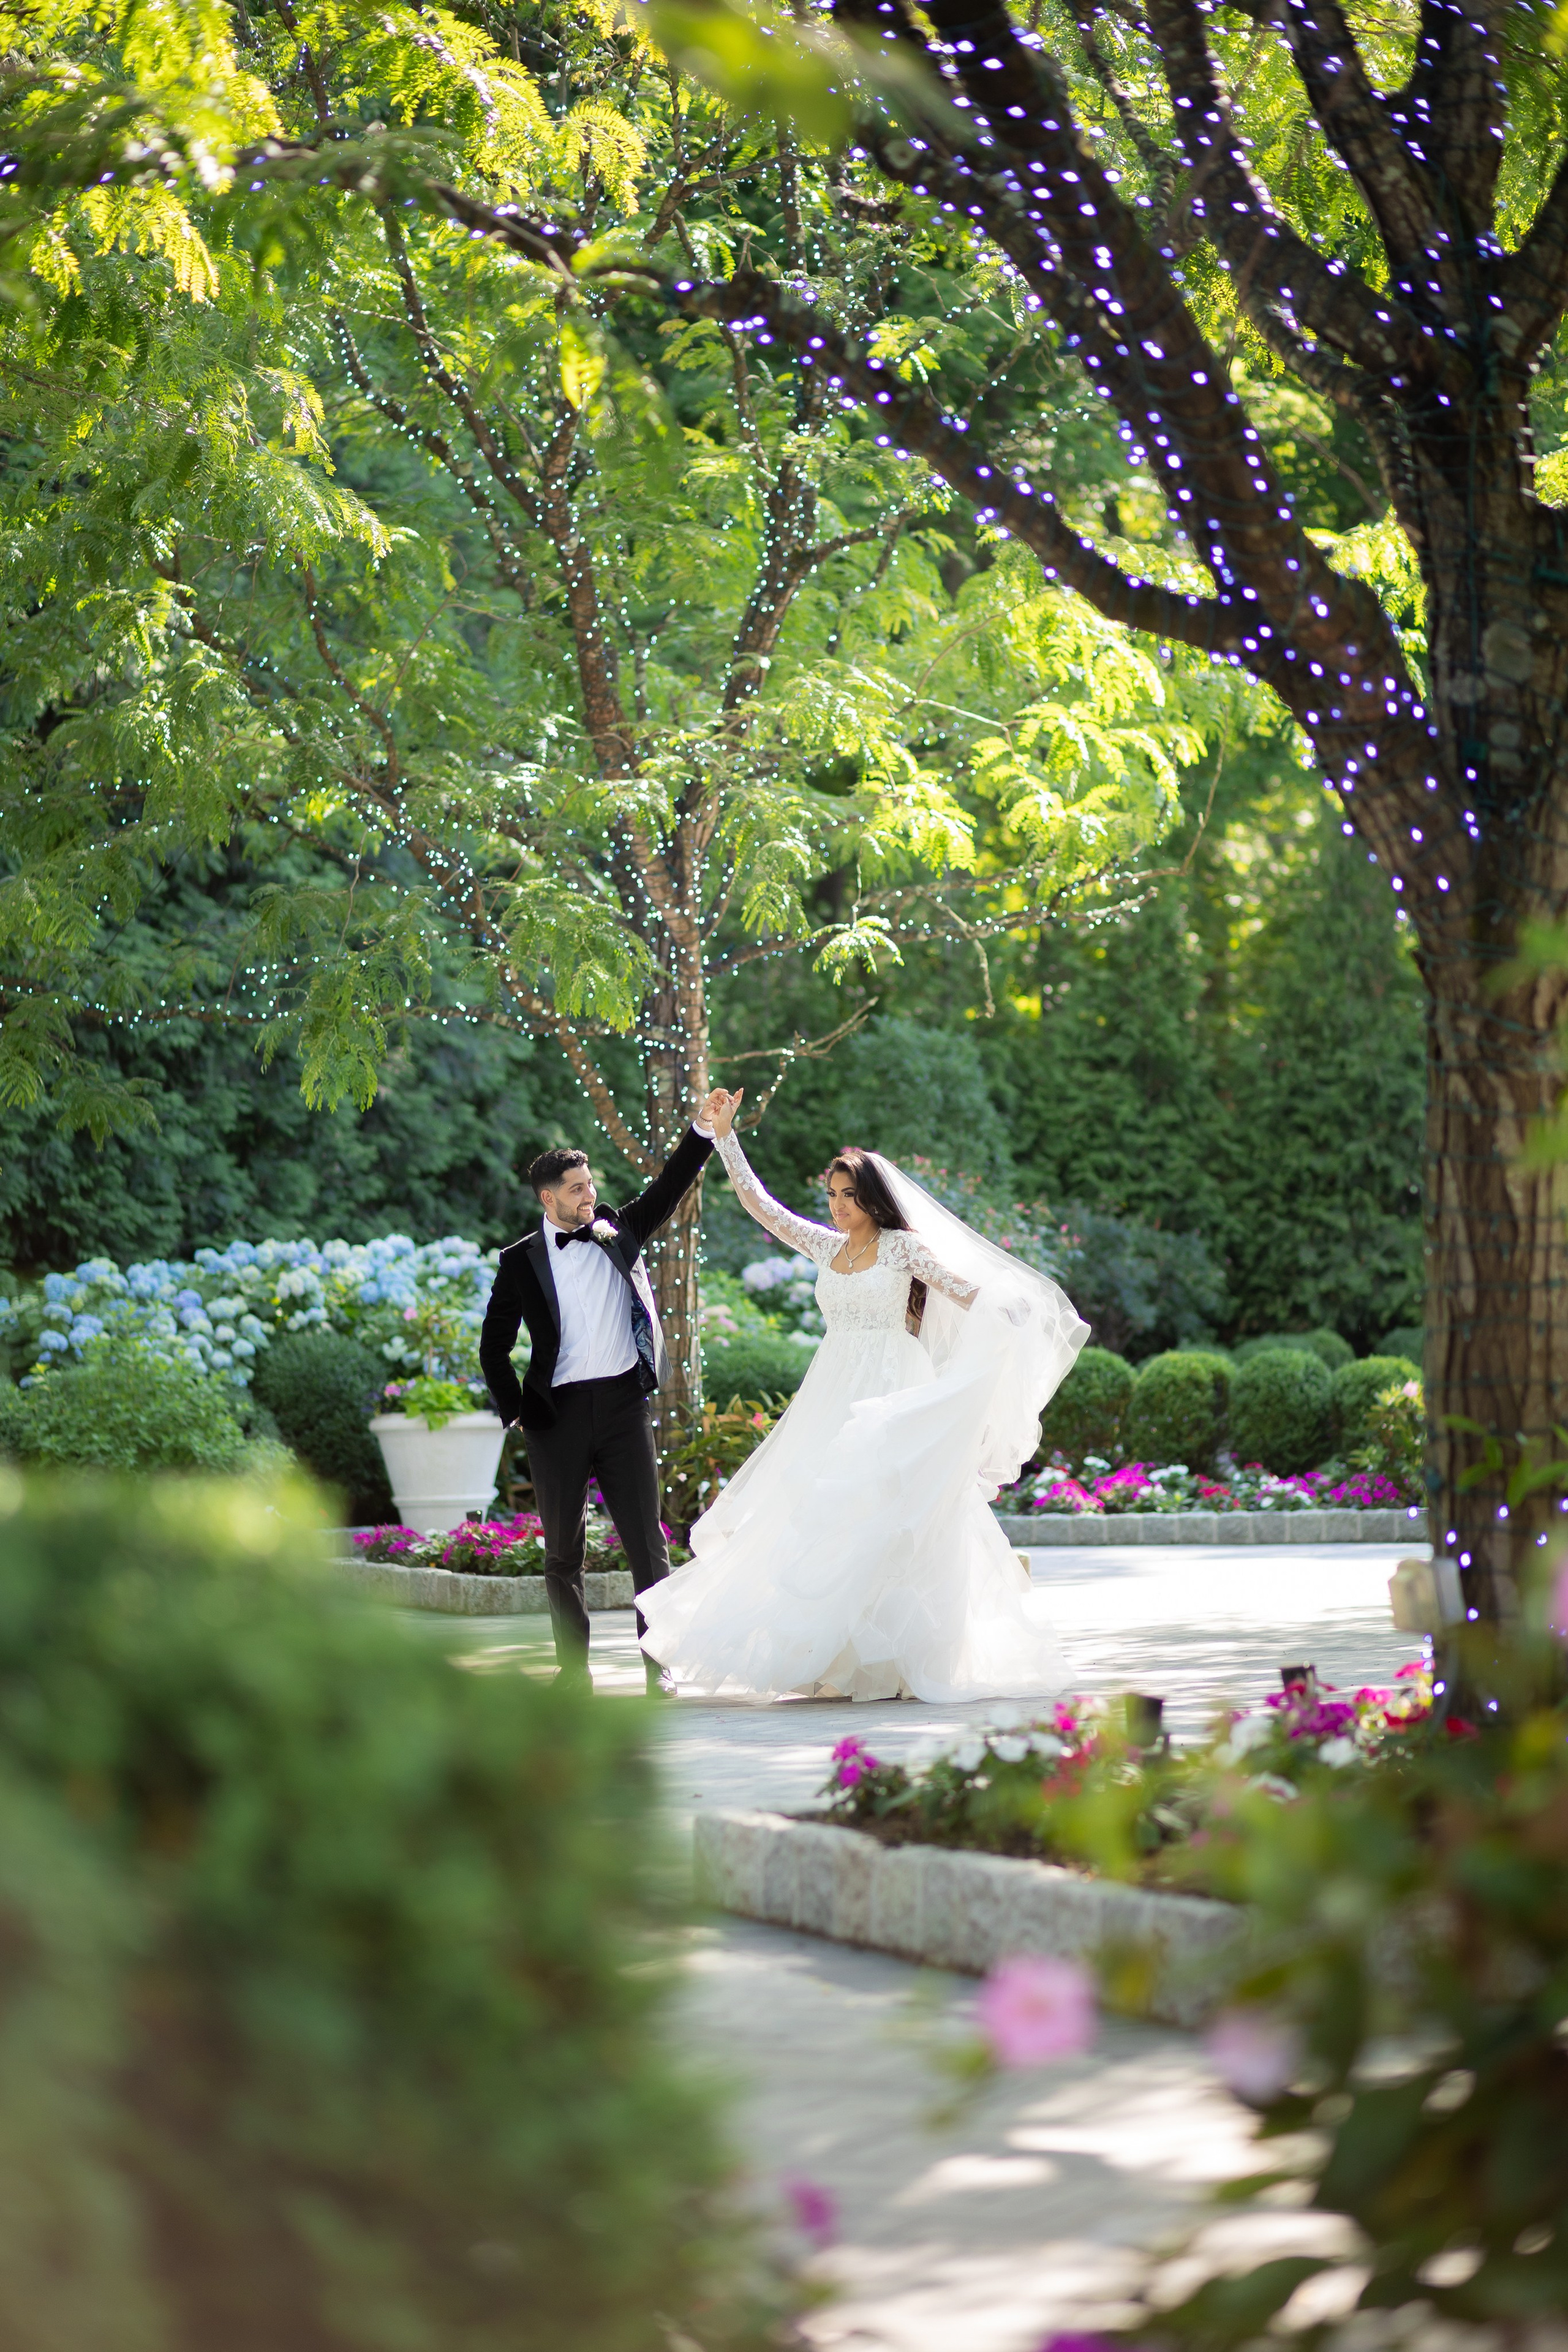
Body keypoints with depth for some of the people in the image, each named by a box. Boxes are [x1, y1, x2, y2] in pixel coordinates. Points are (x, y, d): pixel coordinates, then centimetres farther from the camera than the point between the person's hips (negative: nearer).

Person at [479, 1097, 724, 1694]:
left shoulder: (618, 1231, 10)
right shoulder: (521, 1261, 4)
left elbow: (669, 1188, 4)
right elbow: (494, 1348, 8)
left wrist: (704, 1130, -9)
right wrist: (515, 1411, 2)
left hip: (623, 1404, 1)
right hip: (558, 1414, -1)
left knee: (647, 1540, -2)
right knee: (563, 1550, 6)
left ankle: (661, 1665, 1)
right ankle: (574, 1668, 14)